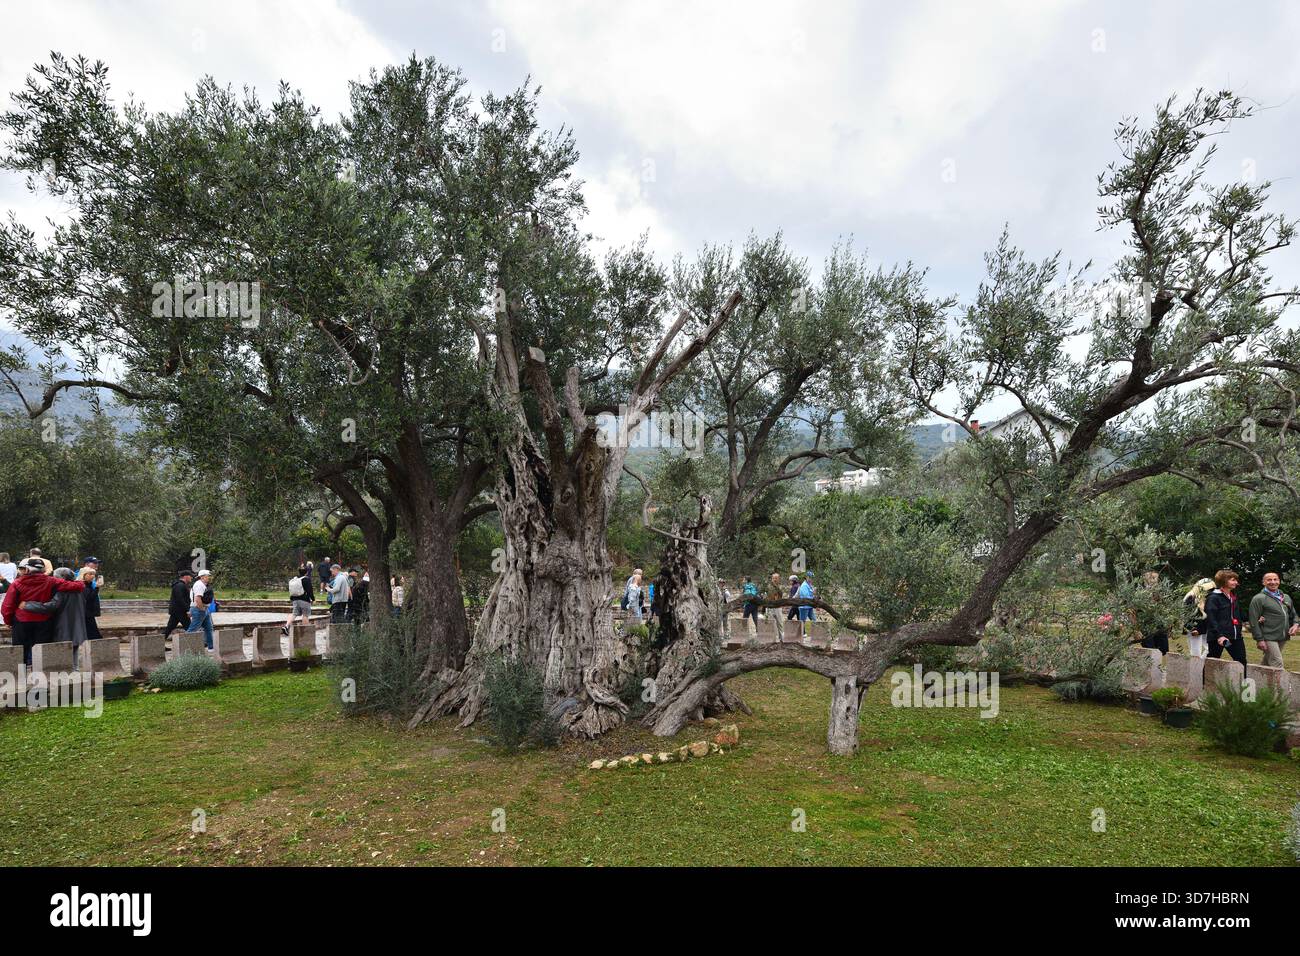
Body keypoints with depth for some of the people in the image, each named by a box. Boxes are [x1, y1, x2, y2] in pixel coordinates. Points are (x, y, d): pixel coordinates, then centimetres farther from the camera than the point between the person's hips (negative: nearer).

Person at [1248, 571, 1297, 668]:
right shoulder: (1258, 599, -6)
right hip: (1268, 638, -7)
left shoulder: (1286, 597, 16)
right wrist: (1259, 639, -15)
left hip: (1282, 638, 7)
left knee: (1267, 663, 15)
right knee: (1277, 664, -13)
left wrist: (1295, 625, 4)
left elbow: (1293, 615, 27)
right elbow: (1254, 621, -10)